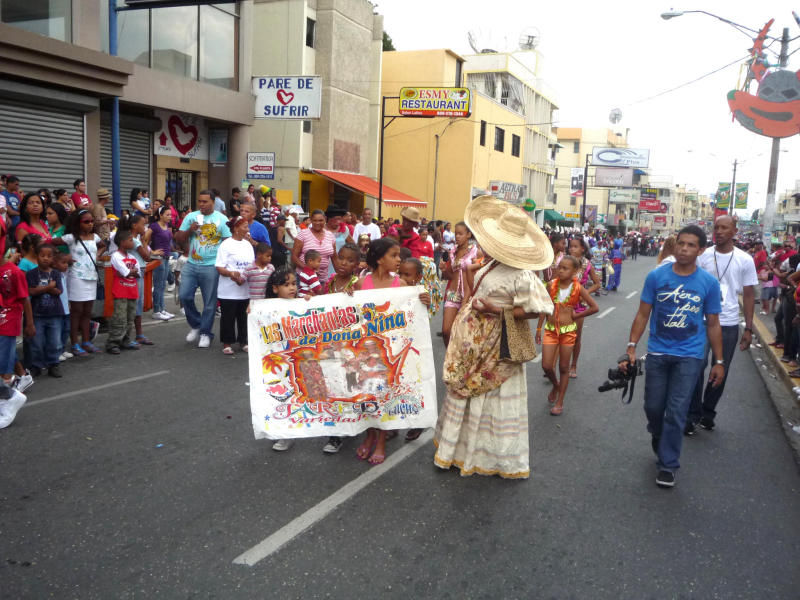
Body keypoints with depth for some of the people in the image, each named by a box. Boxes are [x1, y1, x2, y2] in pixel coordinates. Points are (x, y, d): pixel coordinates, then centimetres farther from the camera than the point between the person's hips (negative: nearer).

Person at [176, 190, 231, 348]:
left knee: (210, 302, 2)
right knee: (185, 296, -2)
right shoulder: (191, 217, 8)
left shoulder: (222, 219, -1)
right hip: (191, 264, 3)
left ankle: (205, 333, 15)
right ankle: (195, 325, 21)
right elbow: (178, 239, 9)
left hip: (212, 266, -3)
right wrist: (190, 230, -9)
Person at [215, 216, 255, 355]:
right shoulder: (226, 244, -7)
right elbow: (219, 267, -11)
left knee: (244, 316, 11)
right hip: (229, 290, -5)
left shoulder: (248, 244, 12)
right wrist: (231, 273, -28)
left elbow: (253, 264, 17)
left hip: (246, 289, 6)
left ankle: (243, 342, 22)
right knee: (228, 317, 2)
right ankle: (226, 344, 12)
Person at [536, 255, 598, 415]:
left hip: (568, 330, -2)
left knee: (564, 368, 7)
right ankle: (555, 385, 32)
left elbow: (594, 307, -3)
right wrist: (539, 328, 5)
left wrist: (576, 316, -2)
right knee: (546, 366, -2)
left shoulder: (578, 288, -8)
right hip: (550, 329, 2)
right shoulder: (552, 285, -3)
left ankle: (559, 402, 19)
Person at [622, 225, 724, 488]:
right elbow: (642, 314, -1)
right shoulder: (656, 276, -5)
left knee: (676, 412, -1)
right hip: (657, 353, 1)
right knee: (653, 407, 12)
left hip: (689, 357, -1)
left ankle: (667, 464, 13)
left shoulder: (709, 283, -5)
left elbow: (713, 324, 2)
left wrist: (719, 361, 3)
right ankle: (658, 436, 44)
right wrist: (632, 347, -9)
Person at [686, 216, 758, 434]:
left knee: (721, 371, 10)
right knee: (697, 367, -4)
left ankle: (708, 412, 27)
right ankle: (693, 415, 8)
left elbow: (748, 295, 4)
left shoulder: (745, 260, 0)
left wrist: (748, 329, 1)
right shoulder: (703, 256, -1)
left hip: (729, 324, 1)